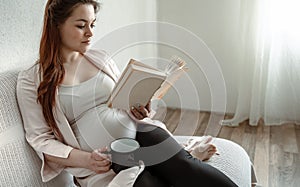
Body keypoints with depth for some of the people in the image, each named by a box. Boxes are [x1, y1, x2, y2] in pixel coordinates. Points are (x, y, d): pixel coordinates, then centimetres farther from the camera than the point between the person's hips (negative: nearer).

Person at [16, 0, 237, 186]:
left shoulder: (101, 58, 12)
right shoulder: (31, 80, 3)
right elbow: (40, 138, 1)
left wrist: (138, 109, -2)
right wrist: (84, 159, -14)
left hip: (138, 134, 3)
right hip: (101, 165, -2)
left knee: (185, 167, -26)